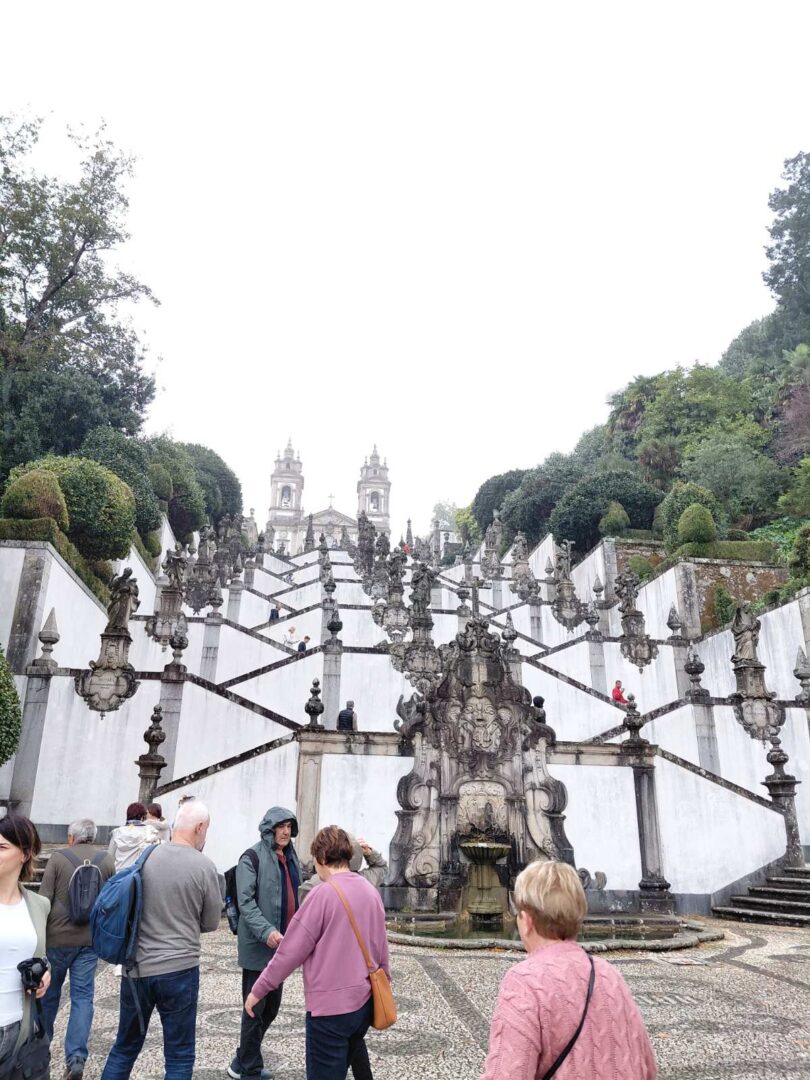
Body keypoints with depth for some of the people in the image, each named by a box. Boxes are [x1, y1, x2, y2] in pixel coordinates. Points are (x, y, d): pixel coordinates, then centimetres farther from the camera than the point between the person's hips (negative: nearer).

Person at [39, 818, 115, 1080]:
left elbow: (44, 899, -9)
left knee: (49, 991, 19)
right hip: (90, 938, 1)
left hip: (58, 937, -1)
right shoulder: (107, 859, 0)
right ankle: (76, 1058, -1)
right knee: (83, 996, 6)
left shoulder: (58, 858, -8)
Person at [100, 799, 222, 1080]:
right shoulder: (204, 866, -14)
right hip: (179, 970, -4)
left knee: (125, 1047, 21)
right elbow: (211, 923, -2)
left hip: (136, 967, 4)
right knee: (179, 1056, 11)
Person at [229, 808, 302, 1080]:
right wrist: (266, 931, -28)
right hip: (258, 944, -8)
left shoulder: (290, 857, 11)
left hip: (282, 943, 8)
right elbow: (245, 901, -19)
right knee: (255, 1008, 2)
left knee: (272, 1006, 15)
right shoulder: (252, 858, -12)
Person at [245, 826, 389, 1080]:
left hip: (330, 1005, -7)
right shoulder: (371, 892, 2)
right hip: (365, 1001, 7)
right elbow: (381, 947, 11)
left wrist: (258, 990, -2)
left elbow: (292, 950, -13)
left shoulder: (324, 894, -16)